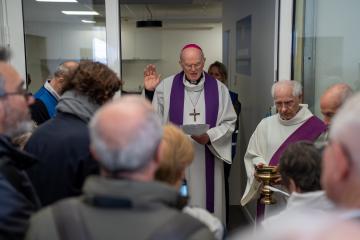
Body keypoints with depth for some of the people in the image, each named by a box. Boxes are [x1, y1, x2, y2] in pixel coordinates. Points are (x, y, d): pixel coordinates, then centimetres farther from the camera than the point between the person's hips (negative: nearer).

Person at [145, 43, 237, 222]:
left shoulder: (218, 88, 2)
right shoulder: (166, 86, 1)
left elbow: (229, 122, 3)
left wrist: (209, 136, -13)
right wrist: (149, 92, -10)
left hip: (207, 157, 1)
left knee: (207, 201, 7)